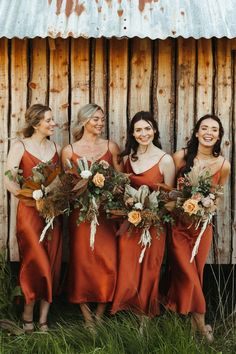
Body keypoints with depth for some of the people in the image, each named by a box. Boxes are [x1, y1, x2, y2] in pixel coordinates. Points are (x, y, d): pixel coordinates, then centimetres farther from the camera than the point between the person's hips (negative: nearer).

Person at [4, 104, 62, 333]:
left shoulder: (56, 148, 10)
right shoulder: (20, 146, -3)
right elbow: (8, 180, -13)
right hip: (29, 211, -4)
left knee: (51, 266, 3)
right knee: (37, 265, -5)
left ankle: (43, 321, 14)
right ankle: (28, 315, 17)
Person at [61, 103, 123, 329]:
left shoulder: (111, 147, 7)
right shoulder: (69, 151, 3)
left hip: (106, 213, 1)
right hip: (80, 213, -1)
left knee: (108, 263, -2)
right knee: (82, 262, 1)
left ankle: (100, 316, 13)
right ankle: (87, 317, 14)